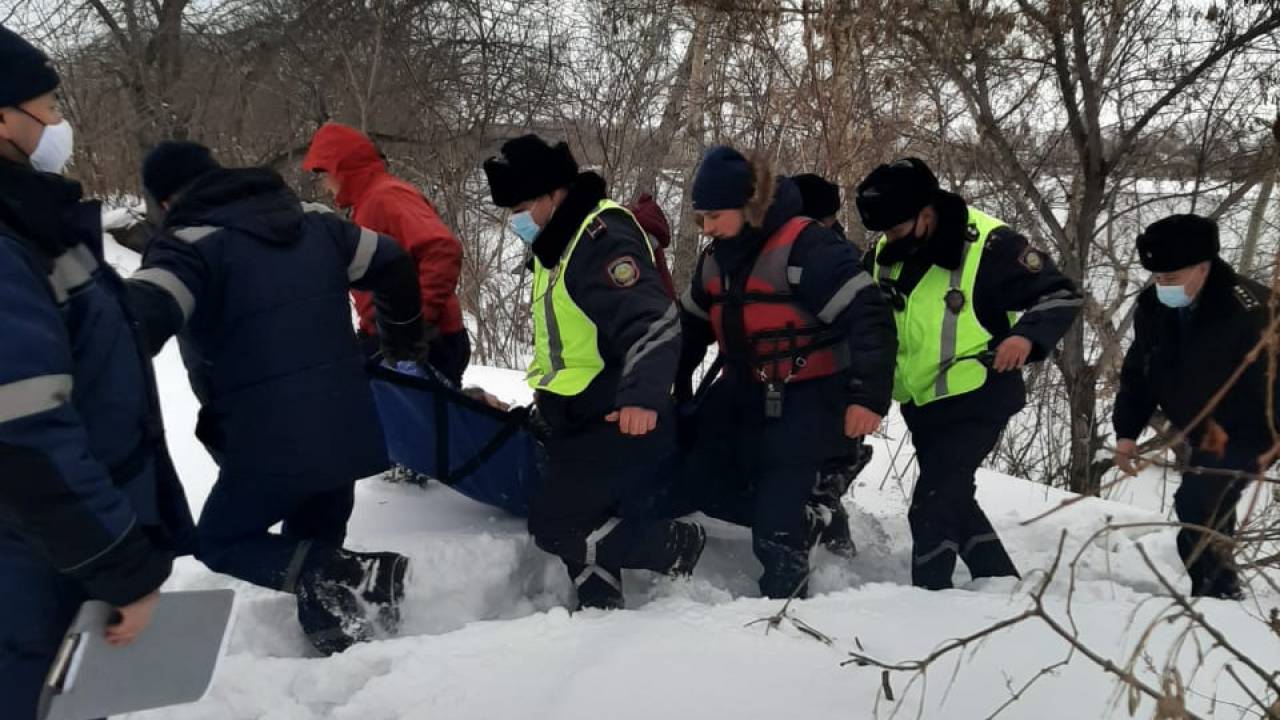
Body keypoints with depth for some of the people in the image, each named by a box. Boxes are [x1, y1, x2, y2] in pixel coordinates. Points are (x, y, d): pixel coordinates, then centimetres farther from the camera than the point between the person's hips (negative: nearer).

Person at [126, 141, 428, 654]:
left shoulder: (191, 243, -9)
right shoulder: (311, 226, 11)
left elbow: (138, 318, -26)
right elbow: (394, 265, 19)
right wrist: (404, 345, 32)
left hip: (271, 444, -6)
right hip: (344, 433, 7)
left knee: (220, 542, 14)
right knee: (313, 543, 23)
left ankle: (343, 578, -8)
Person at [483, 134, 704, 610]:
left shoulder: (602, 239, -19)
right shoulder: (559, 243, 13)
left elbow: (653, 323, -31)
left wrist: (643, 394, -46)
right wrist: (550, 394, 31)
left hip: (621, 421, -10)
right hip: (584, 420, 10)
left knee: (557, 525, -10)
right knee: (580, 521, 14)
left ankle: (679, 547, 4)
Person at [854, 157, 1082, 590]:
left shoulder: (989, 244, -20)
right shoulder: (885, 254, -1)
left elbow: (1061, 296, -13)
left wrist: (1028, 336, -33)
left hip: (977, 398, -8)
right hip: (921, 404, 8)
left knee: (933, 505, -14)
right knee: (951, 499, 18)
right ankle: (1002, 583, 33)